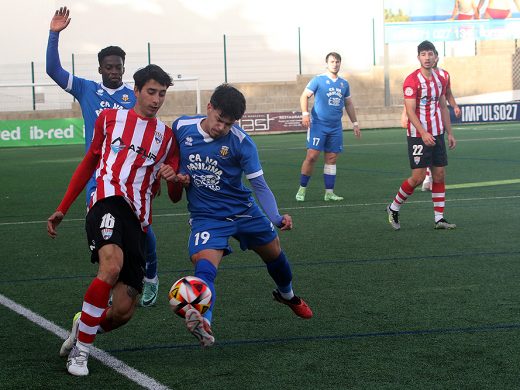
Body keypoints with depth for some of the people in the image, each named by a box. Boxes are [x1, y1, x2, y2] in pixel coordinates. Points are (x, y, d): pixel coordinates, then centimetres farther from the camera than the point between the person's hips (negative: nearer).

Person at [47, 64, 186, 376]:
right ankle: (81, 350, -24)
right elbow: (89, 164, 23)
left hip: (138, 219, 3)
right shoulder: (109, 118, 16)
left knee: (124, 311, -6)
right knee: (112, 265, -35)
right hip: (108, 201, -3)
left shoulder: (168, 136, 19)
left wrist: (176, 179, -6)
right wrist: (62, 209, 20)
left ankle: (83, 326, 27)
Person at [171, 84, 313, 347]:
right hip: (206, 217, -1)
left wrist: (275, 217, -29)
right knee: (204, 266, -28)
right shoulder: (181, 127, -11)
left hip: (243, 210, 1)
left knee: (274, 254, 20)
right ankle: (203, 323, -51)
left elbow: (259, 185, -15)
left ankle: (286, 295, 54)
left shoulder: (241, 142, -17)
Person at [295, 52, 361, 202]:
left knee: (332, 159, 4)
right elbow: (304, 96, -3)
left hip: (336, 127, 5)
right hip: (318, 124, -5)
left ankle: (329, 192, 9)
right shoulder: (318, 80, -2)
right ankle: (302, 189, -1)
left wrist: (355, 123, 20)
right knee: (312, 156, -12)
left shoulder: (344, 84, 13)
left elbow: (349, 104, 22)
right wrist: (305, 113, -17)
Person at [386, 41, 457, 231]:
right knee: (418, 177, -7)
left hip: (437, 135, 6)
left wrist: (449, 133, 13)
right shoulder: (412, 80, -12)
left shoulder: (440, 79, 10)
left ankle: (439, 218, 8)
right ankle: (394, 208, 13)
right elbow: (410, 111, -17)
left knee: (440, 175, 3)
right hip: (418, 135, -6)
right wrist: (423, 133, -27)